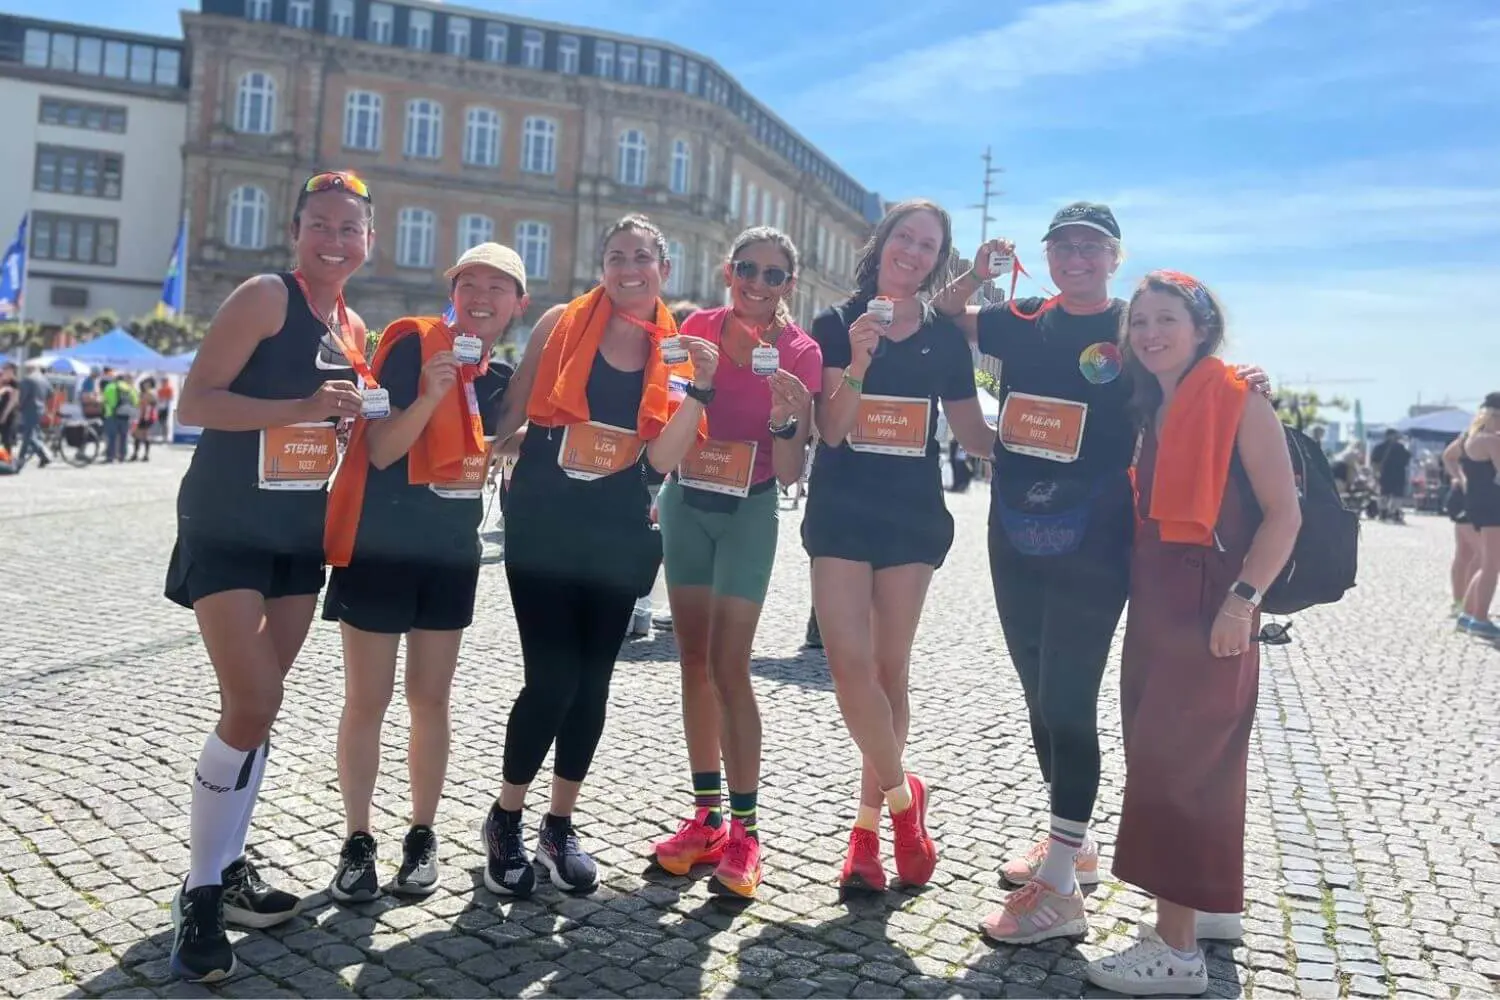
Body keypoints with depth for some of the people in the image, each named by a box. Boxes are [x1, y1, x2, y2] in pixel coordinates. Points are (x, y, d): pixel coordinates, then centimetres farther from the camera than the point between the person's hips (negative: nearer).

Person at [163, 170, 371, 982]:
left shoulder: (353, 329, 11)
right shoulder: (266, 297, -11)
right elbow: (194, 403, -17)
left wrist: (355, 413, 0)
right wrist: (303, 407, -25)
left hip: (301, 533, 7)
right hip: (227, 528, -7)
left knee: (261, 707, 13)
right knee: (250, 708, -12)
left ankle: (229, 864, 27)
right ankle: (199, 893, 4)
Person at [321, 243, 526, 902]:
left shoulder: (502, 377, 7)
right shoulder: (413, 344, -10)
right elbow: (380, 452, -17)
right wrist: (432, 393, -30)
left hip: (451, 553, 5)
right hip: (379, 546, -5)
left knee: (430, 699, 11)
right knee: (367, 701, 2)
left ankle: (422, 837, 22)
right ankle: (358, 842, 14)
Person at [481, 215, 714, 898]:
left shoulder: (674, 351, 3)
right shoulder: (562, 324, -2)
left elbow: (664, 457, -5)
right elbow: (514, 411, 3)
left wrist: (699, 388, -15)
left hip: (619, 530, 3)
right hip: (544, 524, -3)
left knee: (592, 681, 8)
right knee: (552, 678, -8)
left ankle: (559, 826, 26)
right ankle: (505, 820, 15)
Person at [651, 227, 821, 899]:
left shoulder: (800, 353, -10)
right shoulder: (697, 328, -2)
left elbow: (790, 474, -14)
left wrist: (785, 420, -28)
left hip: (748, 512, -4)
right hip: (685, 502, 4)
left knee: (728, 665, -11)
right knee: (694, 660, 7)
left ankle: (744, 830, 0)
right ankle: (707, 816, 18)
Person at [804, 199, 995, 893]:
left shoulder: (945, 339, 7)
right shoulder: (837, 324, 1)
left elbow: (972, 431, 12)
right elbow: (831, 430, -7)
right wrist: (858, 362, -21)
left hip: (912, 515, 2)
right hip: (842, 511, -2)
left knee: (890, 669, 6)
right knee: (850, 663, -11)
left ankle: (869, 822, 18)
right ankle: (902, 793, 12)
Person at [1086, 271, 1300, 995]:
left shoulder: (1239, 403, -9)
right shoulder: (1153, 411, 14)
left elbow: (1284, 513, -14)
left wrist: (1242, 599, -21)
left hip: (1210, 605, -8)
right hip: (1154, 602, 8)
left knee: (1174, 764, -6)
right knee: (1158, 756, 15)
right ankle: (1208, 901, 32)